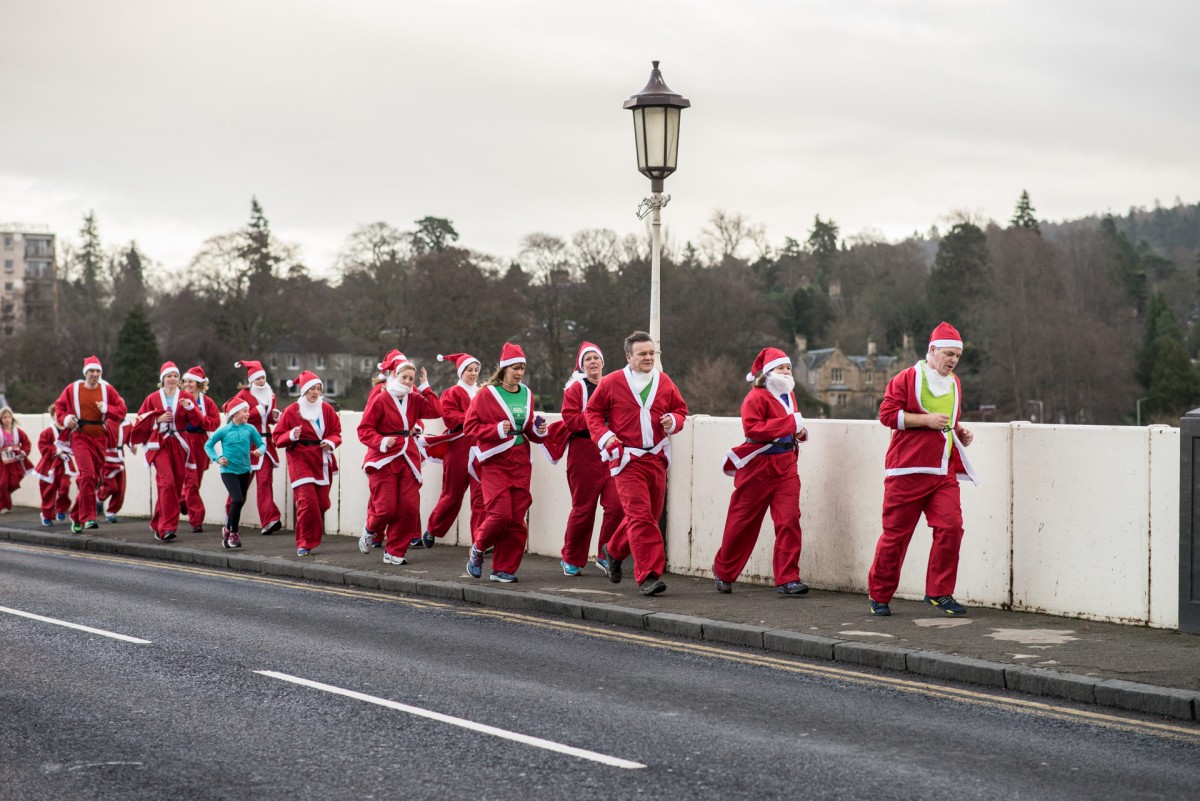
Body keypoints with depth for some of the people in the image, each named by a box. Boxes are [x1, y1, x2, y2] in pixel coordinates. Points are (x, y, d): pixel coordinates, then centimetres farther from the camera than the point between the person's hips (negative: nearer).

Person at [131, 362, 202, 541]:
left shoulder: (186, 397, 7)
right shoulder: (153, 398, 6)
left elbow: (197, 422, -3)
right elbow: (141, 423, 6)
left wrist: (190, 407, -21)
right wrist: (158, 420, -9)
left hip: (178, 446, 3)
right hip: (159, 445, -3)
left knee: (176, 486, 4)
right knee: (168, 481, -20)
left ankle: (158, 524, 22)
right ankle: (167, 527, -23)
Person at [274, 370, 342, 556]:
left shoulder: (326, 409, 7)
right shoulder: (291, 411, -3)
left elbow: (336, 432, 11)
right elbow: (278, 438, 0)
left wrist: (331, 442, -10)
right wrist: (292, 436, -20)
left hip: (322, 462, 4)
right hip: (300, 460, -4)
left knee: (322, 503, 4)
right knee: (307, 501, -15)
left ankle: (315, 535, 28)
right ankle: (304, 544, -6)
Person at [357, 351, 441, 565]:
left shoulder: (414, 399, 9)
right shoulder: (380, 399, -5)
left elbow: (435, 411, -6)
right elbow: (364, 429, -8)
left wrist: (426, 388, -4)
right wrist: (381, 442, -23)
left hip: (407, 460, 5)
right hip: (384, 460, -5)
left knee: (409, 507, -3)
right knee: (386, 507, -9)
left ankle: (395, 551, 10)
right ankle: (370, 530, 26)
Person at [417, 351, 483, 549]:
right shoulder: (452, 394, 1)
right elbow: (449, 416, -12)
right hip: (458, 449, -3)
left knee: (481, 495, -7)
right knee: (452, 496, 7)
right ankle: (431, 530, 28)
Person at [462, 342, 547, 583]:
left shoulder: (526, 394, 12)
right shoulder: (487, 394, -4)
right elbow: (470, 426, -6)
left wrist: (538, 431, 2)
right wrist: (497, 429, -18)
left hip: (520, 464, 5)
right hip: (495, 463, -5)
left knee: (517, 518, 0)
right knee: (500, 514, -15)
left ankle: (504, 569, 11)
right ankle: (477, 549, 12)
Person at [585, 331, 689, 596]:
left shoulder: (664, 382, 7)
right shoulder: (611, 383, -3)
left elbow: (680, 410, 17)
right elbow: (592, 412, 5)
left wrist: (673, 421, -5)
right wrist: (604, 436, -10)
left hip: (656, 457, 5)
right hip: (627, 458, -5)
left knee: (651, 515, 12)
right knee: (640, 515, -13)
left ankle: (614, 551, 37)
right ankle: (648, 575, -13)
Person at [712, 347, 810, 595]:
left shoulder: (788, 396, 14)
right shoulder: (756, 397, -11)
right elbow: (752, 428, -24)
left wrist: (799, 430, 6)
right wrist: (789, 423, -24)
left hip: (785, 465, 6)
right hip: (758, 466, -6)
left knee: (789, 519, -8)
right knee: (743, 520, 6)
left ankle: (787, 579, -6)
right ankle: (723, 573, 24)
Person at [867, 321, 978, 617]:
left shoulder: (954, 383, 18)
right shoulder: (907, 378, -3)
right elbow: (887, 413, -11)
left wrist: (960, 433, 11)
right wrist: (926, 419, -16)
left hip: (944, 472, 5)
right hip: (908, 470, -5)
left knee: (951, 526, -10)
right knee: (896, 533, 0)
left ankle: (939, 593, 1)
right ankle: (879, 595, 14)